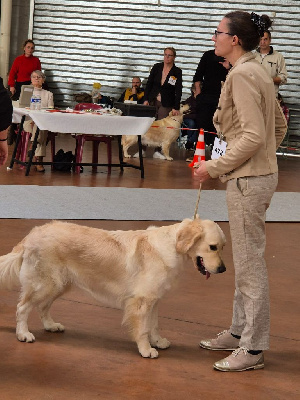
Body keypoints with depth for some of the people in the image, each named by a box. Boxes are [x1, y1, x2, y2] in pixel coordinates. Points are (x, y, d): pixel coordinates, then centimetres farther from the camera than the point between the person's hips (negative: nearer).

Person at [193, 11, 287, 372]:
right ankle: (240, 331, 30)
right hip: (260, 174, 10)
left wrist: (215, 167, -17)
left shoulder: (242, 75, -17)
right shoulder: (257, 71, 13)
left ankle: (252, 349, 3)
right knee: (245, 260, 18)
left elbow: (253, 136, -23)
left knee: (250, 263, -4)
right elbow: (279, 126, 20)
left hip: (248, 180, -10)